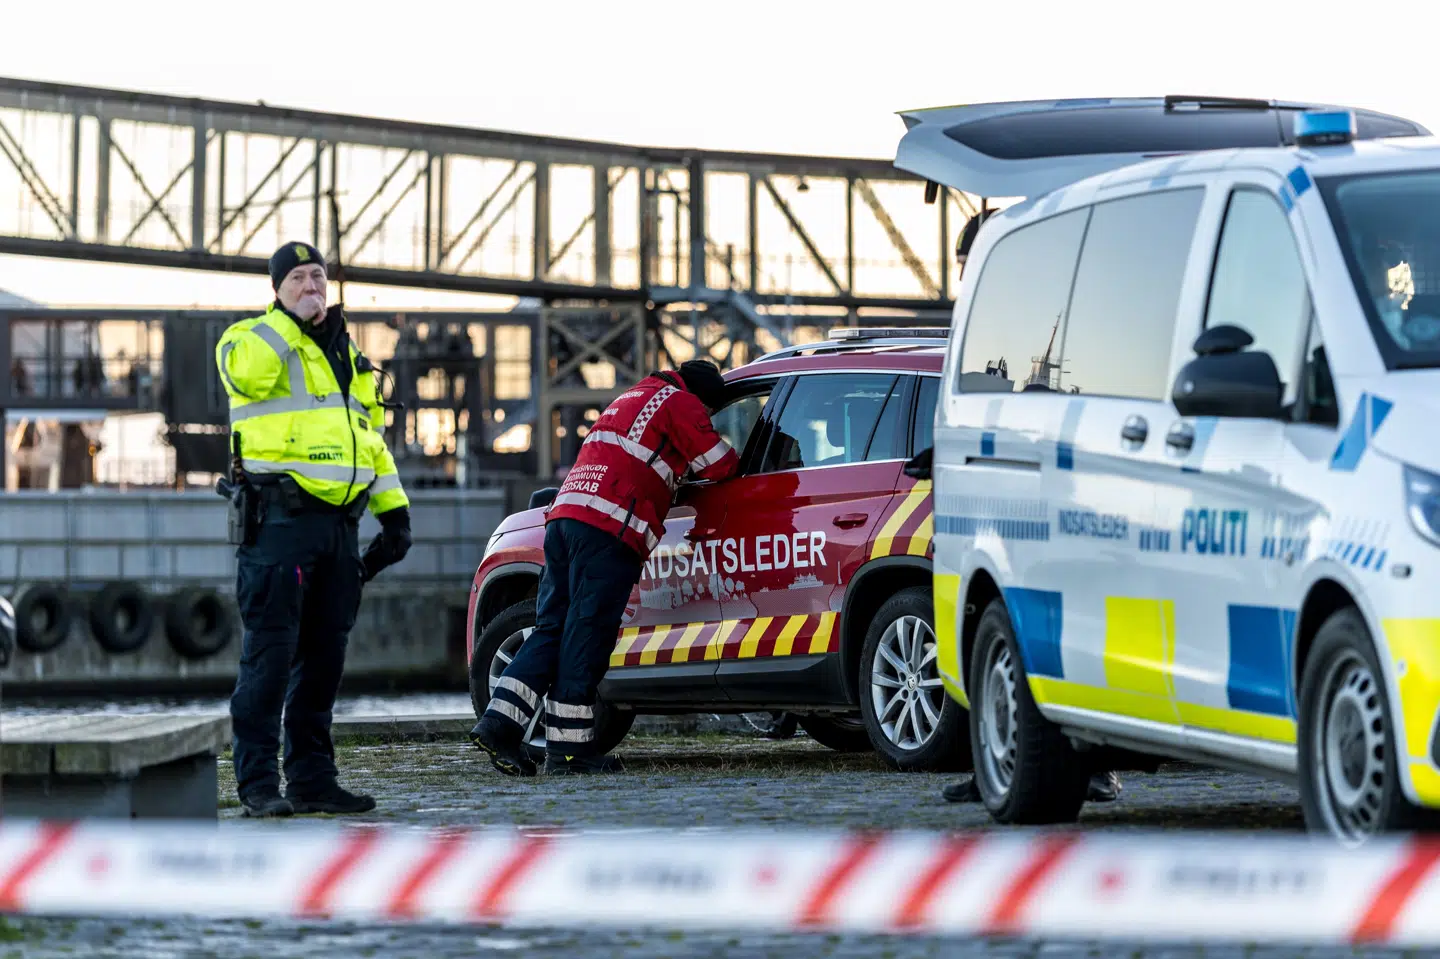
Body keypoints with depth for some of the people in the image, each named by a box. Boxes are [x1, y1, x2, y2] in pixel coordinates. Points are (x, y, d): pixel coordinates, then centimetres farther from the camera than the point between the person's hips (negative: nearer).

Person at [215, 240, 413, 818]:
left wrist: (394, 511, 17)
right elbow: (245, 369, -26)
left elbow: (370, 437, 26)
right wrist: (290, 317, -14)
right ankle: (257, 783, -9)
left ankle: (311, 776, 13)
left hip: (338, 525, 7)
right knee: (272, 651, -9)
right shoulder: (253, 339, 1)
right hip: (280, 523, -7)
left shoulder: (345, 354, 22)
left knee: (324, 656, 8)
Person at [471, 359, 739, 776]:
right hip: (609, 527, -8)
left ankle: (500, 722, -4)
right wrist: (732, 463, 27)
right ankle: (568, 746, -7)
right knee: (587, 634, -7)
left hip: (565, 513, 8)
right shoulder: (680, 403, 7)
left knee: (554, 628, 7)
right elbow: (718, 464, 5)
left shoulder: (632, 398, 33)